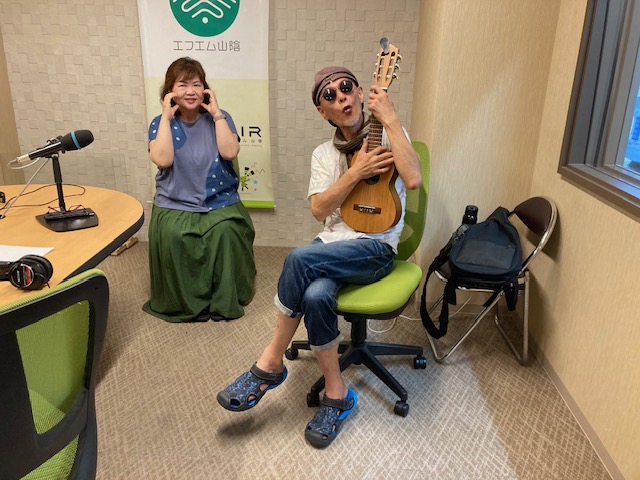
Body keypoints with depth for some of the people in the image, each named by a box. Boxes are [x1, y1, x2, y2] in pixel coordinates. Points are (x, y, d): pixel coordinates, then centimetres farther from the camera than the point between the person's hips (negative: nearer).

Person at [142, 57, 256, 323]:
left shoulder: (219, 118, 7)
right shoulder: (161, 123, 7)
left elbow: (230, 152, -11)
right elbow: (162, 160, -13)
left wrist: (216, 113, -9)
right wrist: (167, 116, -8)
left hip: (220, 202, 0)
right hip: (175, 205, 0)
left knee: (225, 231, -30)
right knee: (172, 235, -30)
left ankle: (224, 301, -10)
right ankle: (186, 302, -8)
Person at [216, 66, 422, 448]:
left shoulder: (388, 135, 2)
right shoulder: (324, 154, 14)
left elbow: (413, 179, -19)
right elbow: (319, 209, -1)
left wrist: (390, 118, -17)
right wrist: (356, 172, -12)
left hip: (376, 248, -4)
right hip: (333, 244, 4)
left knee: (300, 259, -31)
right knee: (315, 295, -32)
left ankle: (271, 364, -13)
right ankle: (337, 395, -11)